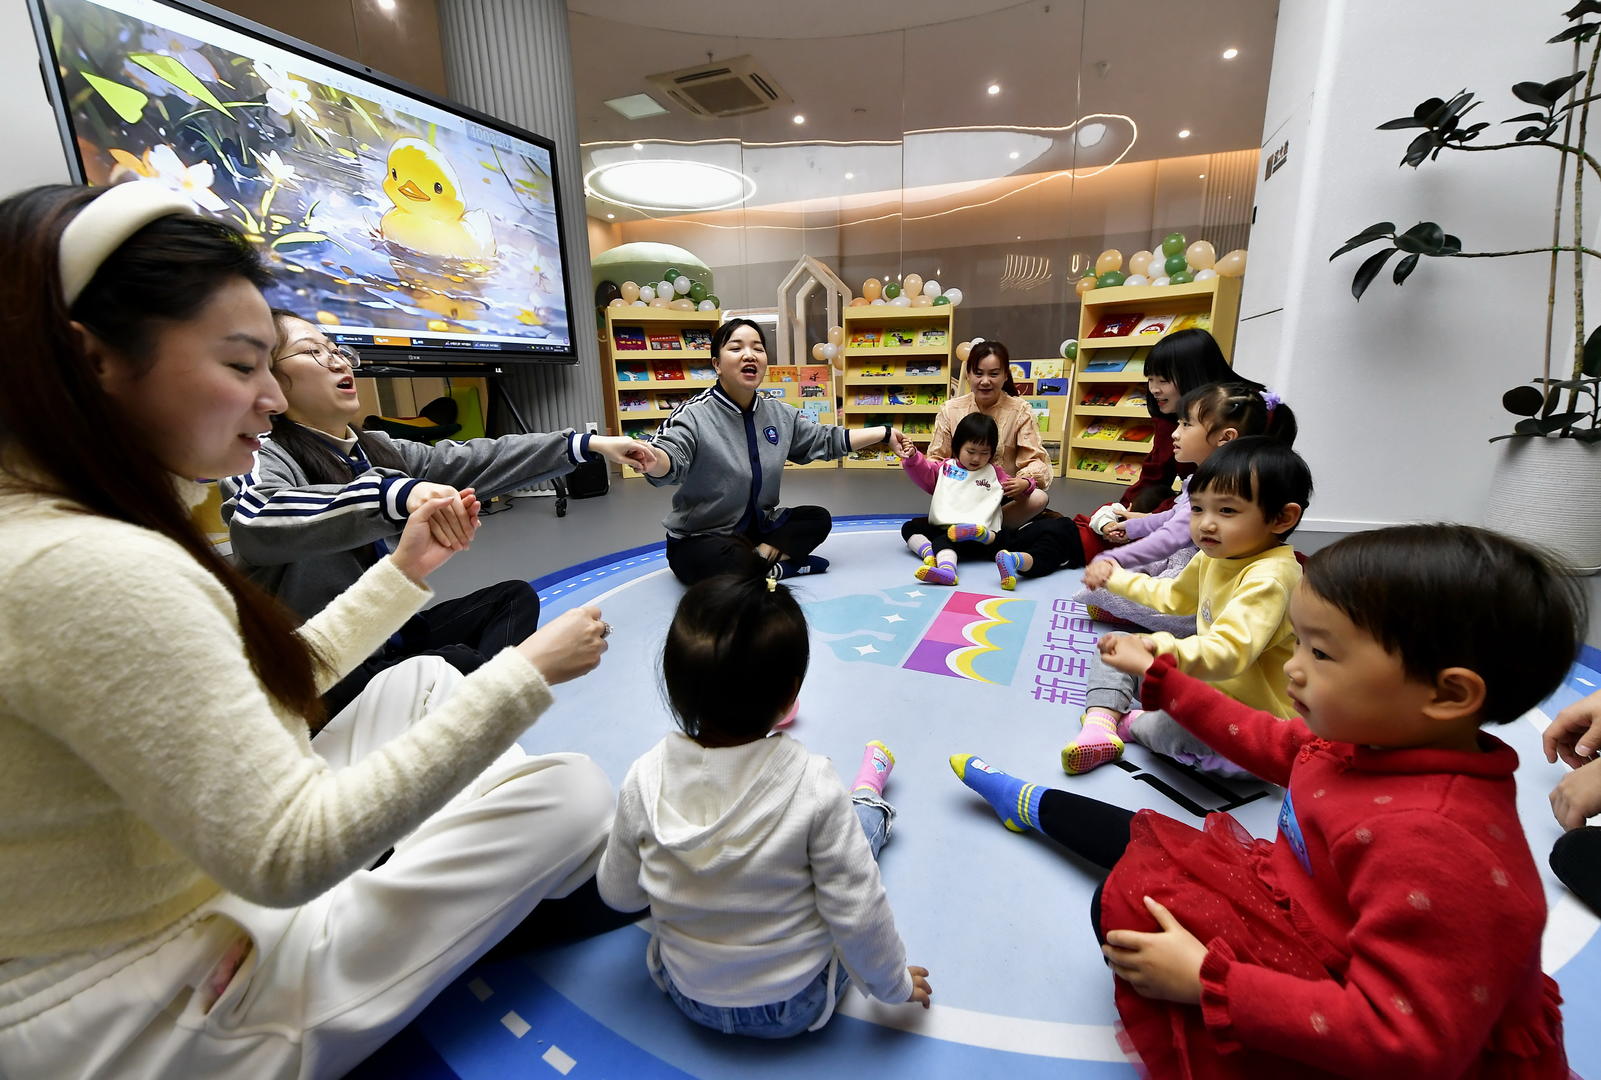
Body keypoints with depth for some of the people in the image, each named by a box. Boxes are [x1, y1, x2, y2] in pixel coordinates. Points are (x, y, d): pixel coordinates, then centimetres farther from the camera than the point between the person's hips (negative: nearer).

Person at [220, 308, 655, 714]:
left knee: (515, 596, 4)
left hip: (394, 634, 8)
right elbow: (255, 522, -38)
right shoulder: (264, 458, -14)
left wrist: (589, 444, -7)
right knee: (459, 664, -29)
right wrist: (396, 492, -53)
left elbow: (477, 462, -1)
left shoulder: (375, 449, 6)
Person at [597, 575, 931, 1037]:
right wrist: (896, 983, -2)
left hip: (689, 996, 3)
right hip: (796, 1006, -2)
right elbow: (856, 913, -22)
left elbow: (618, 893, -6)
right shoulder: (814, 785, -32)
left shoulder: (644, 780, -23)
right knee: (862, 819, 18)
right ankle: (871, 801, 49)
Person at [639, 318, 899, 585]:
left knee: (818, 519, -2)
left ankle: (761, 555, -13)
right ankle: (777, 567, -7)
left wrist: (885, 433, 6)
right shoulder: (694, 414, -19)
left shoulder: (780, 414, 1)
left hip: (756, 528, 7)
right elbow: (668, 457, -36)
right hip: (700, 540, -7)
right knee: (734, 565, -36)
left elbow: (826, 441, 10)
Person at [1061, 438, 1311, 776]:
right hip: (1203, 685, 10)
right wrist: (1117, 578, 23)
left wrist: (1155, 649, -56)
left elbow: (1229, 652, -41)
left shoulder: (1270, 579, -27)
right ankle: (1100, 723, -14)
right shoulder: (1214, 556, 2)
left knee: (1178, 729, -40)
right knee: (1116, 647, 6)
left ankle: (1133, 724, -7)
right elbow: (1173, 596, 23)